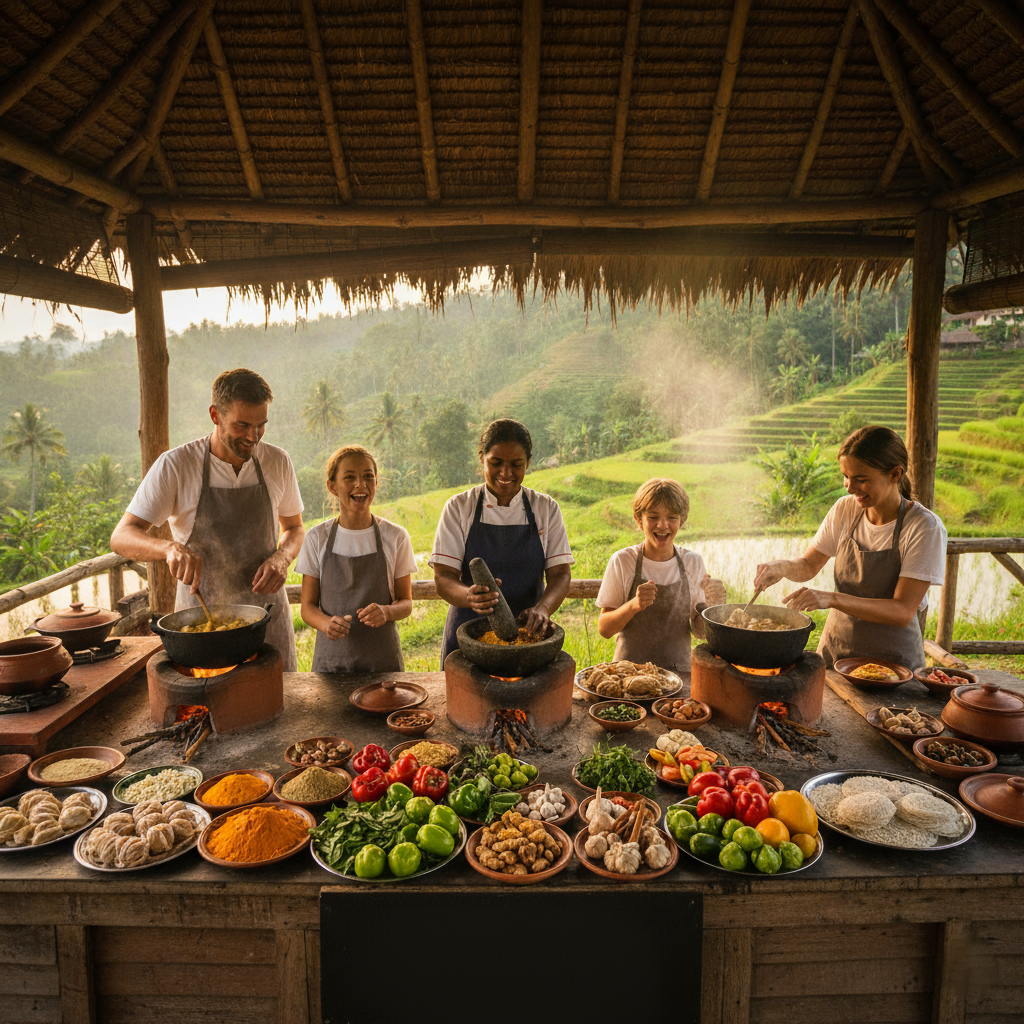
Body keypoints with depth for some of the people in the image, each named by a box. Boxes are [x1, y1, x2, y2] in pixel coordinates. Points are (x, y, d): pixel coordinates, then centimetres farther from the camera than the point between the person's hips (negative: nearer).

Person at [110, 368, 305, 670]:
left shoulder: (277, 462, -2)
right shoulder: (175, 466, -10)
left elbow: (294, 528, 11)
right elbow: (121, 537, -12)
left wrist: (282, 558, -11)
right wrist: (170, 547, -32)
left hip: (267, 613, 2)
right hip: (200, 619, -2)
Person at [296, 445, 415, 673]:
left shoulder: (395, 537, -2)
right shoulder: (317, 538, -1)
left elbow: (406, 603, 3)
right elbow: (308, 607, 2)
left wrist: (386, 611, -19)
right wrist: (327, 623, -20)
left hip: (382, 660, 0)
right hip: (330, 659, 0)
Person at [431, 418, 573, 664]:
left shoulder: (546, 508, 2)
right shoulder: (458, 508, -2)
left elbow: (560, 573, -3)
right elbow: (444, 578, -7)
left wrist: (542, 608, -25)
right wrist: (469, 596, -30)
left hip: (528, 633, 1)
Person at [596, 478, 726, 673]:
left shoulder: (693, 562, 2)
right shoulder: (622, 561, -5)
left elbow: (699, 631, 8)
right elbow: (604, 629, -3)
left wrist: (712, 606, -12)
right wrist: (633, 605, -19)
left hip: (678, 671, 2)